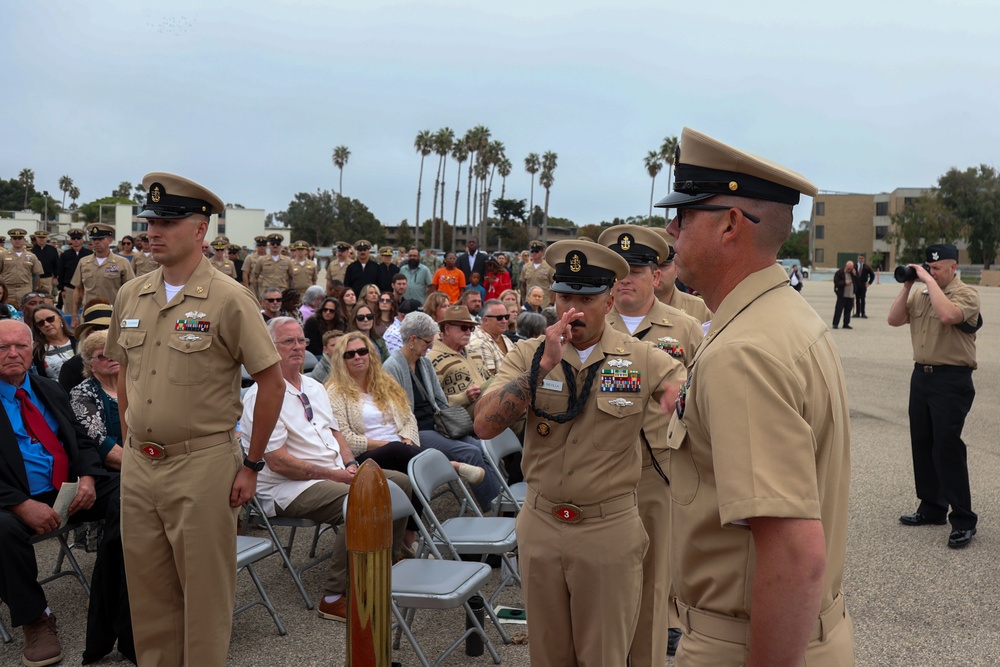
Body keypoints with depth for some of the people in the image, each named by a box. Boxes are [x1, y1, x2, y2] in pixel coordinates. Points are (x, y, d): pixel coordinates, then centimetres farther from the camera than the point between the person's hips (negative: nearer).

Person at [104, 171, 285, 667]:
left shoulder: (227, 299, -11)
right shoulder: (131, 296, 7)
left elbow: (272, 383, -9)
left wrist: (251, 465, -8)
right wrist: (129, 443, 14)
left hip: (202, 465, -5)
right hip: (138, 465, 6)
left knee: (205, 590, 6)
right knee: (147, 589, 16)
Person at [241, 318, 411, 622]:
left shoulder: (314, 387, 16)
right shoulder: (261, 396, -12)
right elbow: (277, 461, -18)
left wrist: (350, 466, -1)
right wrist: (333, 475, -18)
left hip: (336, 474, 9)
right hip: (288, 487, -9)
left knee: (399, 482, -1)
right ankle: (335, 597, -20)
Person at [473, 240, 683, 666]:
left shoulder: (644, 362, -6)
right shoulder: (528, 354, -2)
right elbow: (485, 425, -15)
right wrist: (544, 364, -22)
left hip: (610, 530, -2)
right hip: (539, 524, 2)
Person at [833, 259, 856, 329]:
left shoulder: (852, 273, 13)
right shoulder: (839, 273, -4)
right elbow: (836, 282, -10)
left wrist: (855, 275, -4)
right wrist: (845, 283, -18)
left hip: (850, 295, 5)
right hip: (842, 295, -5)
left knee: (848, 310, 7)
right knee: (838, 309, -5)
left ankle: (846, 324, 14)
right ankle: (835, 324, -1)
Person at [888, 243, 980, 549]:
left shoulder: (966, 294, -10)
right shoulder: (919, 294, 10)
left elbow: (947, 315, -30)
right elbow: (894, 320, 3)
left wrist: (929, 280, -21)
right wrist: (907, 285, -3)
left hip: (952, 380, -7)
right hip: (921, 375, 7)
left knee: (947, 448, -8)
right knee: (922, 444, 12)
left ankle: (963, 520, 0)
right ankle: (932, 507, 25)